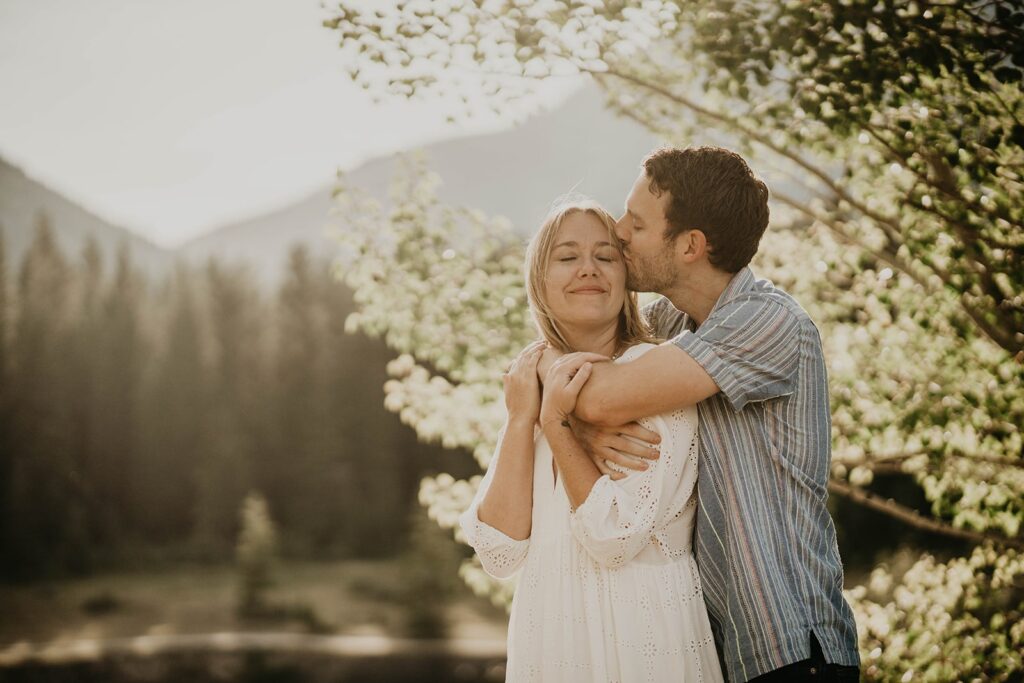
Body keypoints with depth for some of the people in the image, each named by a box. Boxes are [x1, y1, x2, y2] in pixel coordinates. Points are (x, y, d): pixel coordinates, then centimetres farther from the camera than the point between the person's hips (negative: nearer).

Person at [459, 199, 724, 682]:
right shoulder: (533, 385, 4)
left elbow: (618, 539, -19)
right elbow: (500, 553, -7)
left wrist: (555, 424, -16)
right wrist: (521, 420, -11)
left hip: (645, 639, -5)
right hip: (549, 637, 5)